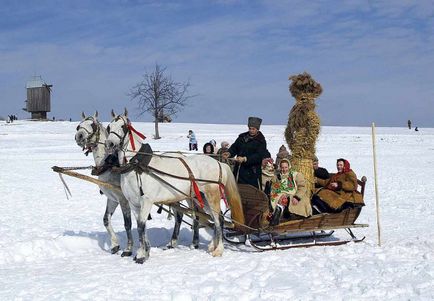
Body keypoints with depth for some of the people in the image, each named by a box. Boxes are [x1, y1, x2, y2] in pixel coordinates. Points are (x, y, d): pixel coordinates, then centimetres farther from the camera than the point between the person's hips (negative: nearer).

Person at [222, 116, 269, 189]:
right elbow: (234, 147, 16)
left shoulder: (261, 141, -3)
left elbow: (259, 156, -14)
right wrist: (229, 153, -8)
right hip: (240, 171, 5)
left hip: (253, 173, -5)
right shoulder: (242, 137, 14)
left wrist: (245, 159, -25)